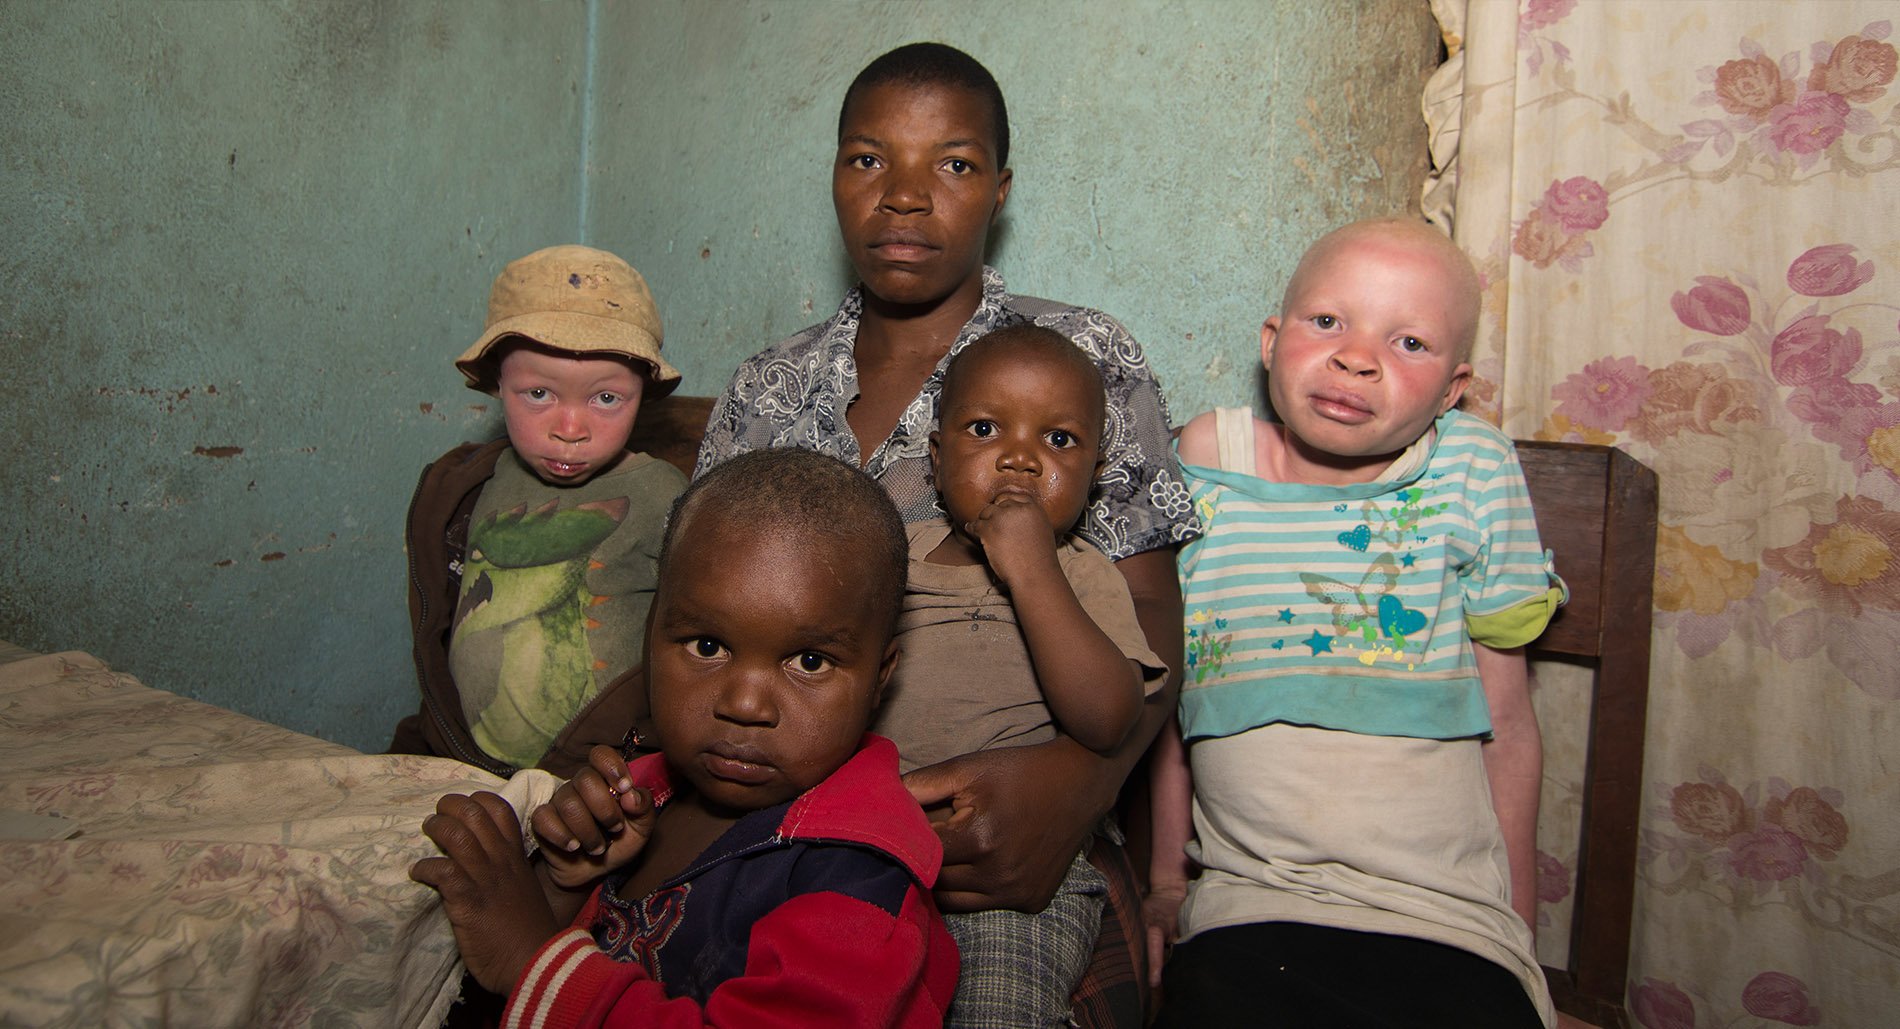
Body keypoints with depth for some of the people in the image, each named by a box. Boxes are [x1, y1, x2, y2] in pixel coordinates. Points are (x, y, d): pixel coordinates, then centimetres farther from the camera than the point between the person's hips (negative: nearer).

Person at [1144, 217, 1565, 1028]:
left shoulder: (1473, 471, 0)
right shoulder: (1204, 464, 1)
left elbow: (1507, 726, 6)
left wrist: (1519, 930, 11)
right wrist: (1166, 878, 12)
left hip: (1450, 928, 1)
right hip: (1245, 913, 0)